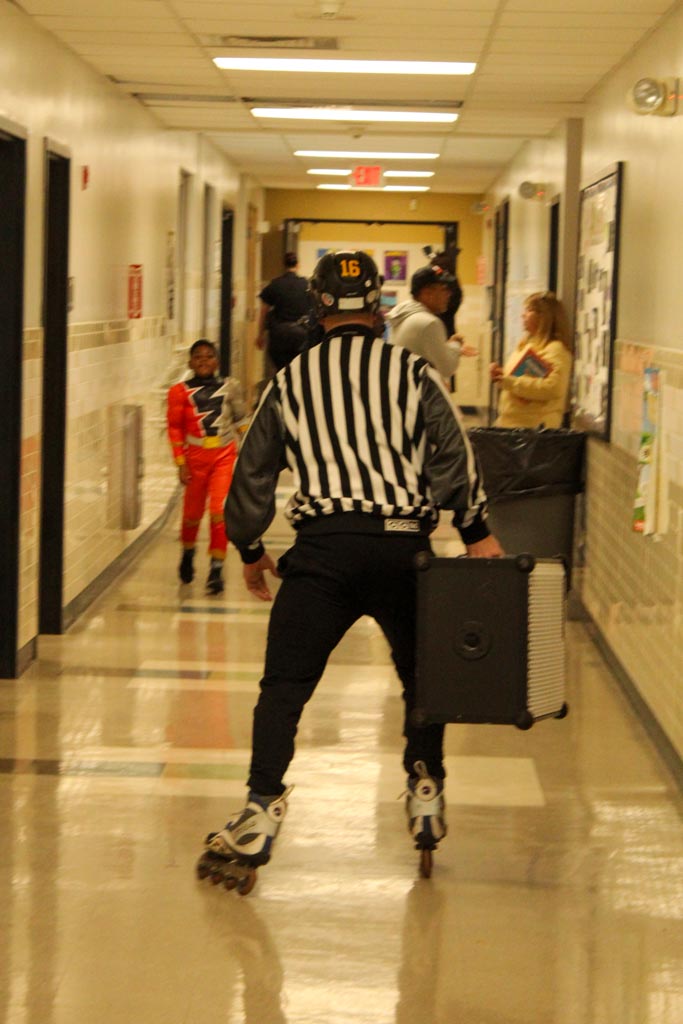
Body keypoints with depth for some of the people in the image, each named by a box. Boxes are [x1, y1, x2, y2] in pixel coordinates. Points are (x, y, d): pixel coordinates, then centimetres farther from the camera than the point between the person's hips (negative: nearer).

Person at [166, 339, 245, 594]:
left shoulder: (229, 386, 6)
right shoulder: (180, 391, -1)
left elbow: (239, 420, 17)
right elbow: (174, 428, 0)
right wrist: (181, 463, -5)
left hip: (225, 456, 0)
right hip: (196, 457, 0)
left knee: (219, 512, -12)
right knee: (192, 513, 13)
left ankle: (216, 569, -9)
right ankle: (188, 553, 42)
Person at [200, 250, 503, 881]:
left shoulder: (290, 380, 13)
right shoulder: (412, 371, 9)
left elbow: (253, 470, 16)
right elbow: (452, 453, -2)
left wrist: (250, 550, 27)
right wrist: (476, 531, 2)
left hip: (323, 544, 0)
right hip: (403, 541, 1)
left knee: (285, 683, -2)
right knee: (422, 674, 20)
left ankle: (262, 810, -13)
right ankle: (426, 795, 21)